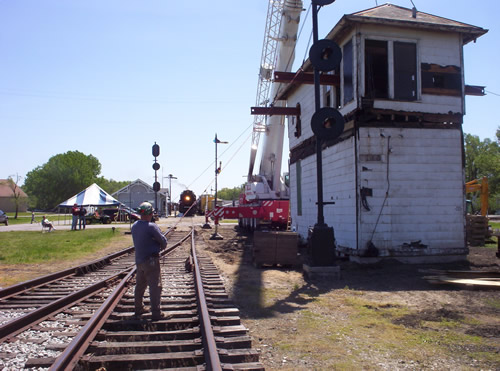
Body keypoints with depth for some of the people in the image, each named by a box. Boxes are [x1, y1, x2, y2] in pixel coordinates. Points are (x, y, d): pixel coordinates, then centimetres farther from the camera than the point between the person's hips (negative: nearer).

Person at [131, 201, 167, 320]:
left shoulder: (134, 226, 5)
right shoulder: (151, 227, -19)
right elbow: (163, 241, -13)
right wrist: (161, 247, 9)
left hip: (139, 260, 8)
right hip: (151, 260, -8)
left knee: (140, 285, 20)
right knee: (155, 287, -2)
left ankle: (139, 308, 33)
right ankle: (156, 313, -1)